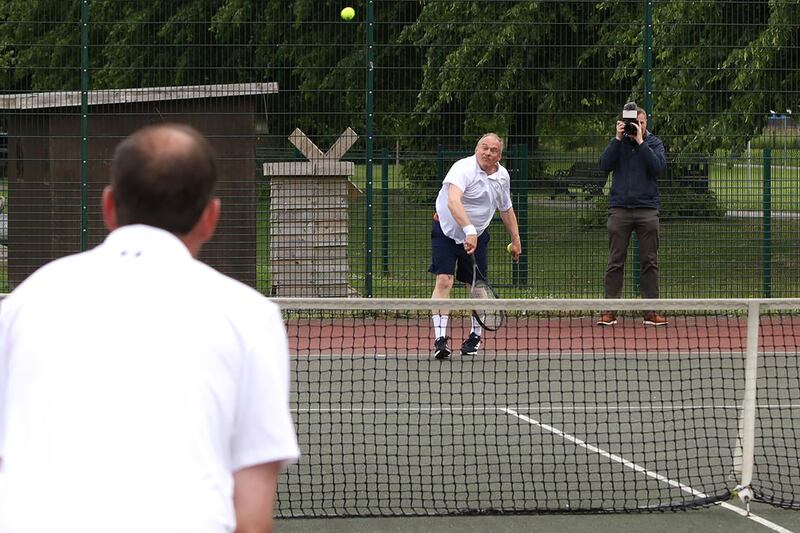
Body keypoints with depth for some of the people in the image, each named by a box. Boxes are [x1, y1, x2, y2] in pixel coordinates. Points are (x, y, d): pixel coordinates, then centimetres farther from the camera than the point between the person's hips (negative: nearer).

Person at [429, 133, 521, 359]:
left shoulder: (502, 176, -1)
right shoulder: (463, 169, -24)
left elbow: (506, 208, 17)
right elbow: (453, 202, -42)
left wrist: (516, 240, 19)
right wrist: (468, 230, -54)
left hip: (477, 236, 5)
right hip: (447, 231, -5)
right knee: (444, 281, -17)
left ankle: (476, 336, 27)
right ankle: (440, 338, -18)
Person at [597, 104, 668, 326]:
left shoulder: (654, 143, 6)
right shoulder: (618, 143, 8)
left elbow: (659, 167, -10)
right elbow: (605, 165, -6)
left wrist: (640, 141, -12)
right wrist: (618, 139, -10)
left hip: (647, 210, 0)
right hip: (619, 208, 0)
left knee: (649, 262, 1)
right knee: (615, 262, -1)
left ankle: (651, 312, 4)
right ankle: (609, 311, 0)